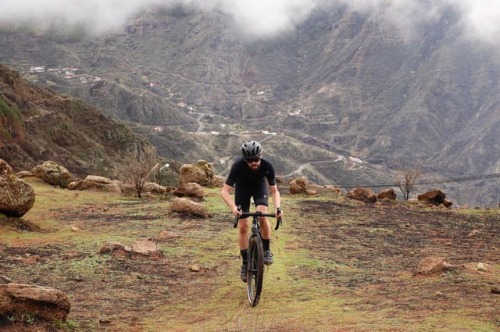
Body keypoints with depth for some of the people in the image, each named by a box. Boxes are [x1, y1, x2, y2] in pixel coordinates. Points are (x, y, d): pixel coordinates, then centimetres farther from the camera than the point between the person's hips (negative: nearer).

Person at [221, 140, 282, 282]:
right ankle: (245, 263, 5)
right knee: (243, 226, -7)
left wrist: (277, 207, -39)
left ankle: (267, 250, -5)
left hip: (260, 186, 0)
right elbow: (225, 191, -37)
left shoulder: (267, 166, -32)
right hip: (242, 187, 0)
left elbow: (274, 190, -21)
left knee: (262, 216, -26)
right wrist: (233, 207, -53)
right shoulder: (238, 165, -37)